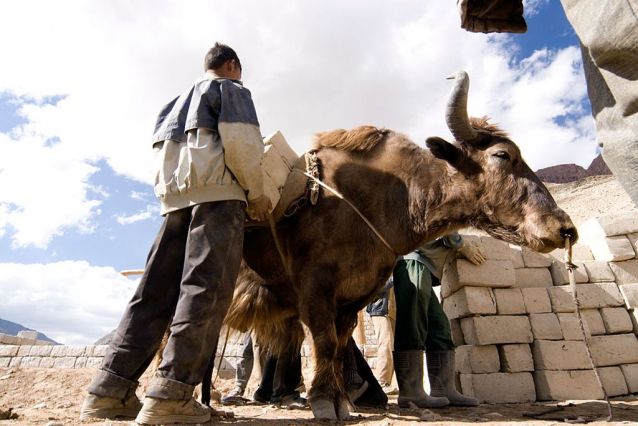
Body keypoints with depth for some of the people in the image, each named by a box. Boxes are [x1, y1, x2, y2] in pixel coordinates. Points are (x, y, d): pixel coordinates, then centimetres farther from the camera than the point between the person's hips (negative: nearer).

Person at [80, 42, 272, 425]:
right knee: (206, 287, -12)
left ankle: (111, 388, 3)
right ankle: (171, 394, -15)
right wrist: (256, 192, -2)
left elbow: (161, 150, 26)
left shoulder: (180, 100, 34)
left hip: (175, 195, 8)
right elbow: (241, 140, -6)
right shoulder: (230, 89, 12)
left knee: (158, 289, 4)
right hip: (217, 191, -7)